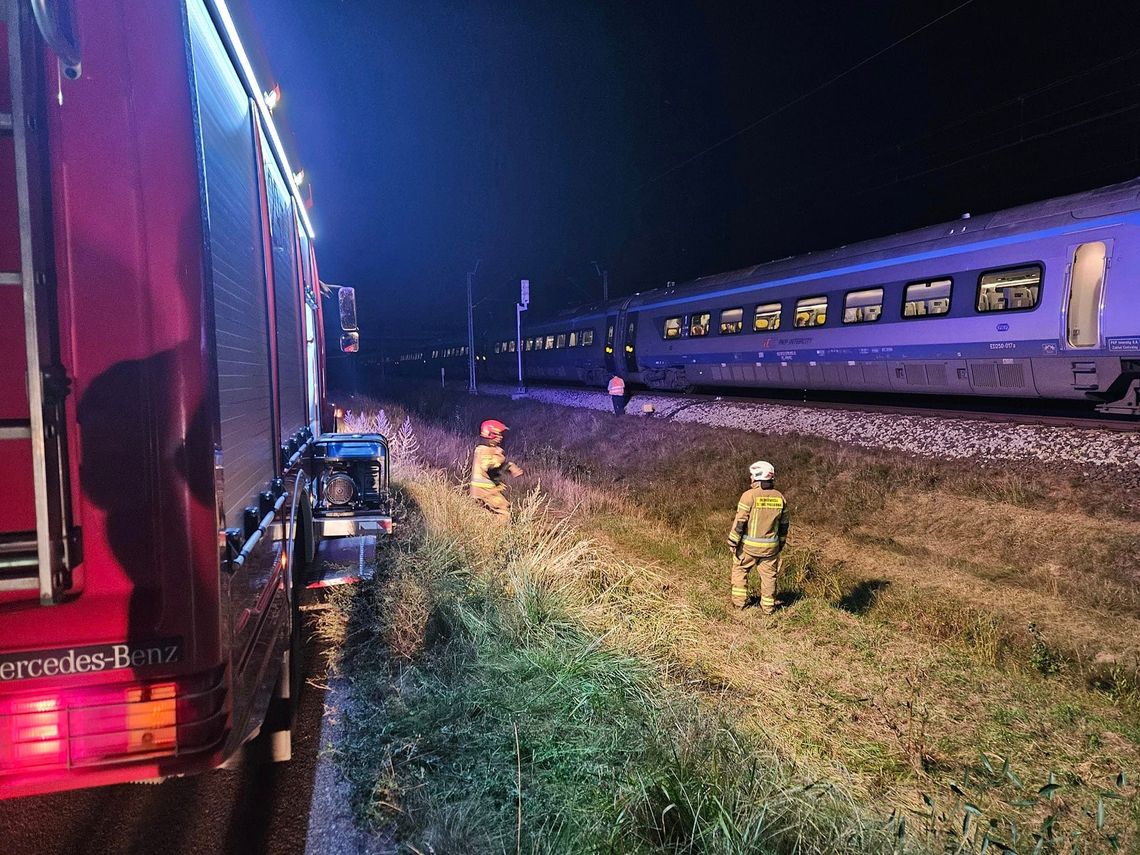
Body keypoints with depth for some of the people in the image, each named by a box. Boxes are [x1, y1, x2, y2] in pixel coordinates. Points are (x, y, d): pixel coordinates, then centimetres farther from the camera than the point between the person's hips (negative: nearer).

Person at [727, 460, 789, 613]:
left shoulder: (749, 495, -15)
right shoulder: (780, 497, 1)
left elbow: (740, 522, -15)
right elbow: (783, 525, 8)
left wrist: (733, 542, -6)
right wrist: (781, 543, 20)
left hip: (748, 545, -3)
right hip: (771, 547, 3)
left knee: (740, 570, 16)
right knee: (769, 575, 15)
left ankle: (739, 601, 18)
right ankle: (768, 606, 22)